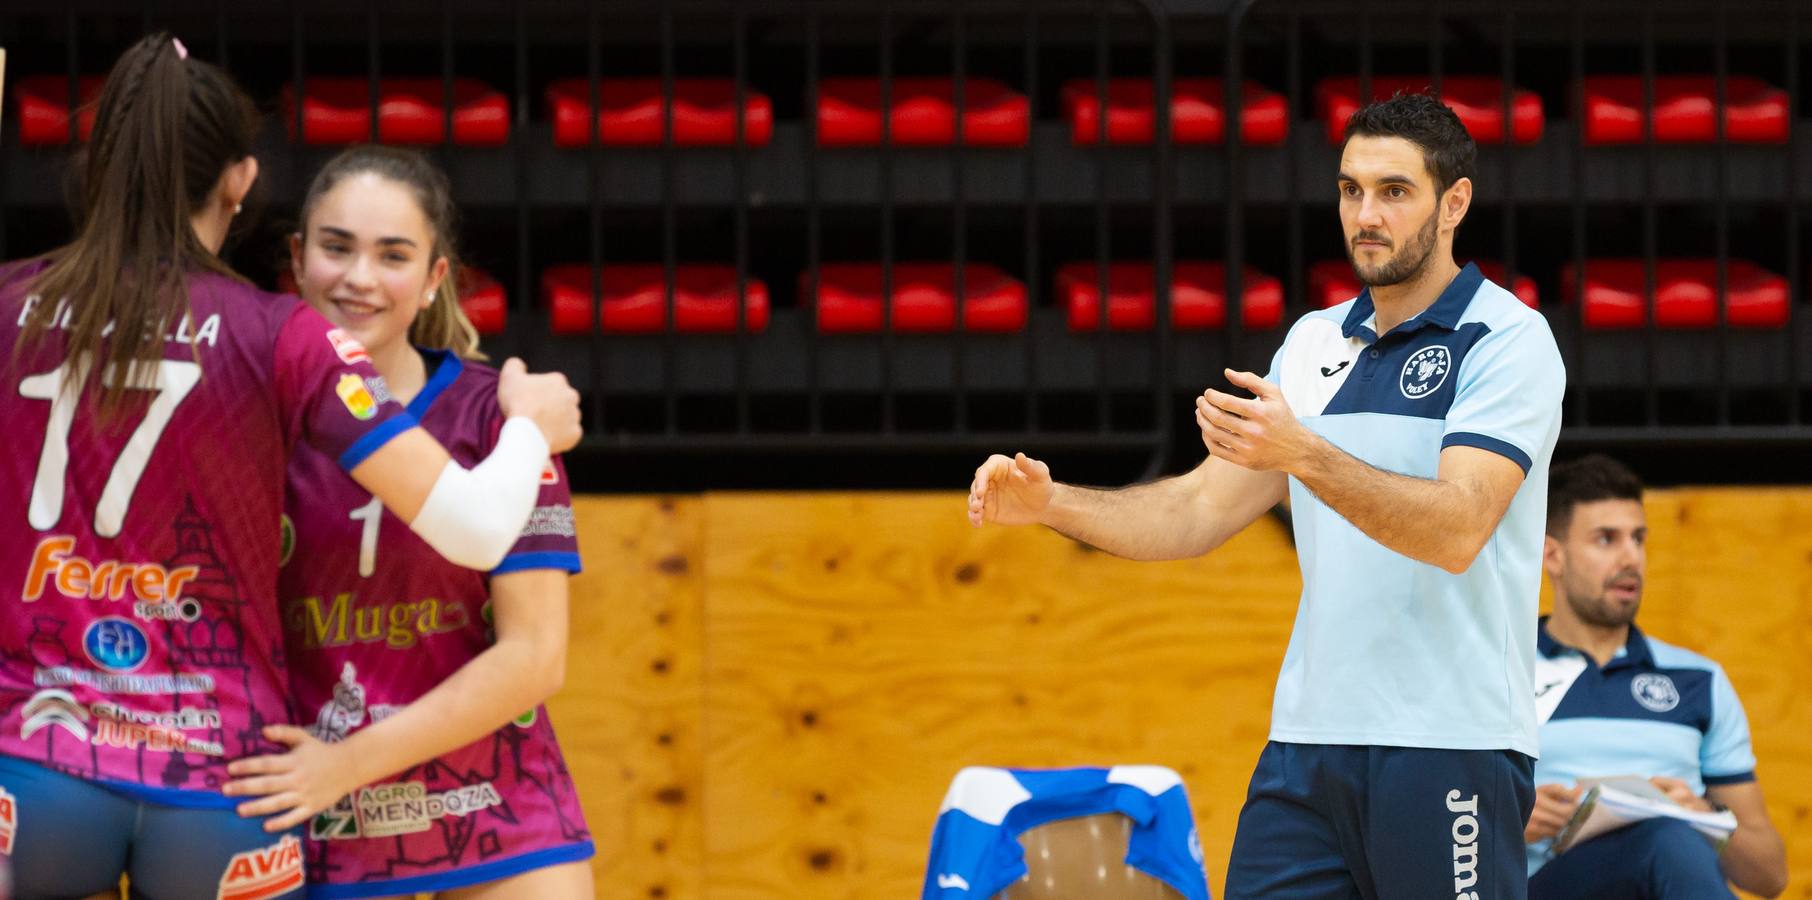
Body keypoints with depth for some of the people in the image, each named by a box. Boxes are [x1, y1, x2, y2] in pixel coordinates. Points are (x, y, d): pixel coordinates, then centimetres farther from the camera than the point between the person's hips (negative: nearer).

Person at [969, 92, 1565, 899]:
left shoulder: (1506, 340, -7)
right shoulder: (1313, 342, 15)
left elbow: (1457, 530, -20)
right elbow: (1203, 508, 15)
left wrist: (1303, 454, -31)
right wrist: (1051, 501, 0)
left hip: (1448, 746, -6)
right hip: (1308, 741, 6)